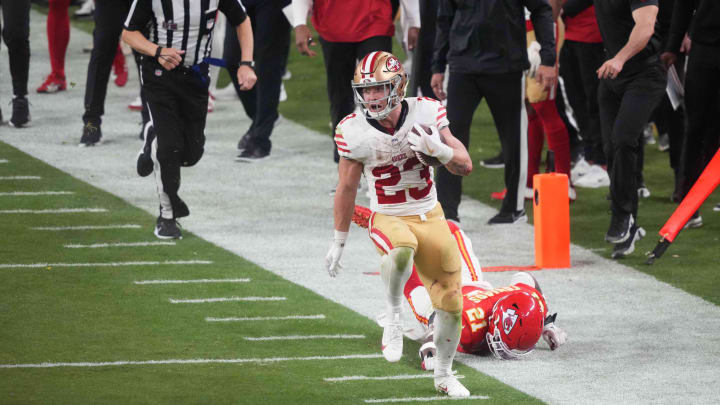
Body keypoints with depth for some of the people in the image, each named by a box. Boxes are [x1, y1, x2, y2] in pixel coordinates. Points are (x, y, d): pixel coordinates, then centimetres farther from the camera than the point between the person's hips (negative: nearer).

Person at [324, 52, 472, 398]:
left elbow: (465, 166, -4)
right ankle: (394, 312, -14)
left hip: (430, 216, 3)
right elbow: (346, 188, 1)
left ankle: (444, 374, 29)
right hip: (388, 218, -3)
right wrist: (338, 242, 6)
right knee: (402, 249, -40)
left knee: (450, 302, 5)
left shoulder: (426, 113, -10)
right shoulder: (354, 132, -12)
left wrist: (437, 149, -26)